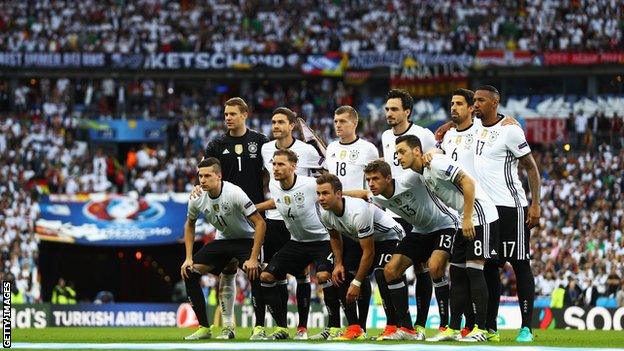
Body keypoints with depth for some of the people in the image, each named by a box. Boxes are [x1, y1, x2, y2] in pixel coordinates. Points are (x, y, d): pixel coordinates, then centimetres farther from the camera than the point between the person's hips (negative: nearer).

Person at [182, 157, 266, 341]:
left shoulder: (234, 193, -28)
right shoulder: (197, 199, -12)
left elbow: (260, 223, -26)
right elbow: (189, 225, 9)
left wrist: (253, 259, -30)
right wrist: (189, 258, 0)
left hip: (245, 239, -5)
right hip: (222, 240, 5)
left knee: (255, 274, -31)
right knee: (189, 272, -10)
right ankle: (204, 328, 0)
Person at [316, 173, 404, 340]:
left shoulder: (357, 212, -37)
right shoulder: (326, 215, -12)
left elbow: (368, 252, -31)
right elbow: (335, 237, 12)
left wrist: (357, 283, -27)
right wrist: (338, 264, -2)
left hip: (389, 237, -9)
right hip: (361, 240, 9)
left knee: (381, 275, -32)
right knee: (340, 276, -4)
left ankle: (393, 326, -20)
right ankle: (355, 328, 1)